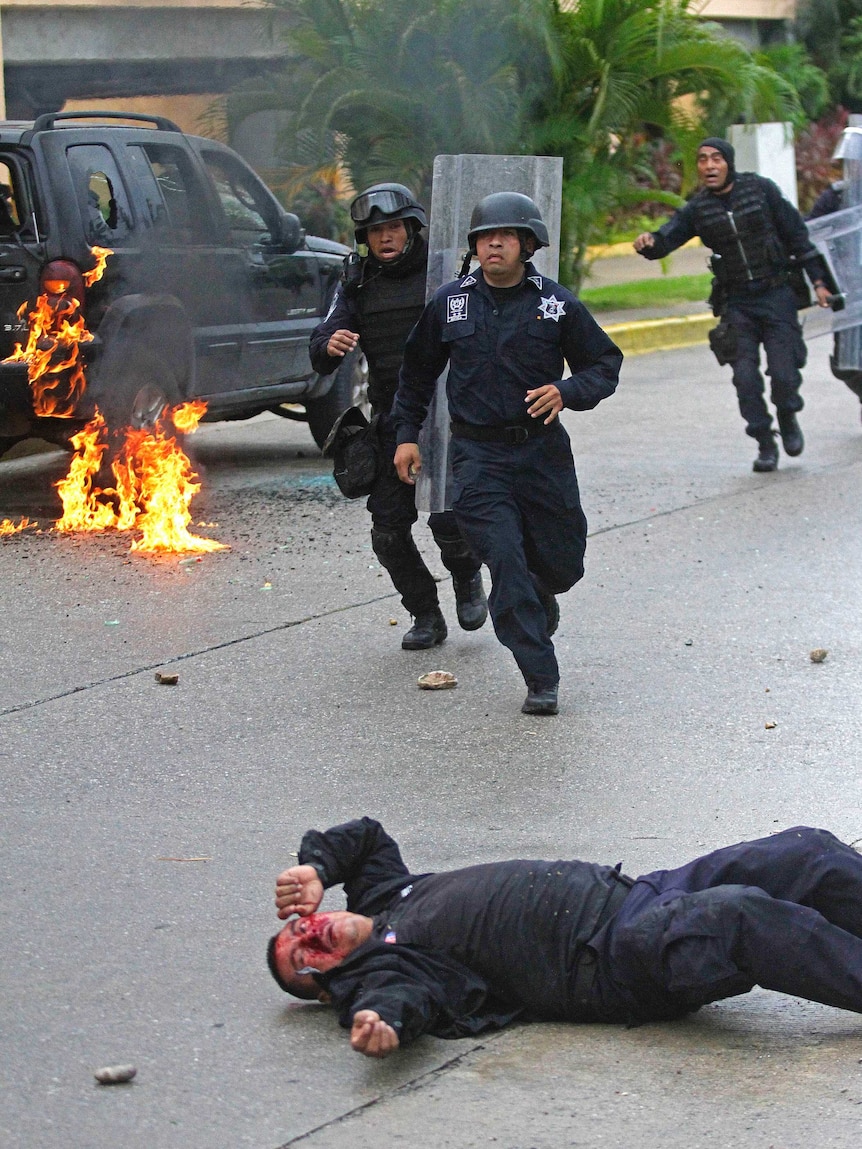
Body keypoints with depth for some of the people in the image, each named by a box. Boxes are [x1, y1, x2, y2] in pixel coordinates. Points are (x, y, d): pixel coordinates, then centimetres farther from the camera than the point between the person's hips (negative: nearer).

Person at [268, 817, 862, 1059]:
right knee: (739, 917, -35)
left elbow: (364, 834, 40)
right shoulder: (367, 974, -1)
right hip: (615, 957, -9)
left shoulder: (382, 894, 24)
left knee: (810, 854, -6)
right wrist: (380, 1024, -47)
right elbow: (400, 994, -23)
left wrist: (316, 869, 20)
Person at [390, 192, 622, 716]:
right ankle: (542, 681, -7)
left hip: (543, 450, 1)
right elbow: (418, 371, 17)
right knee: (505, 562, -12)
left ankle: (539, 596, 48)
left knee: (562, 563, 8)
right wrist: (407, 433, 13)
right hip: (478, 455, 0)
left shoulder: (557, 304, -1)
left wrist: (566, 392, -13)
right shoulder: (450, 303, 4)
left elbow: (605, 363, 6)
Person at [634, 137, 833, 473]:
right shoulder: (698, 208, -1)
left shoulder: (760, 189, -5)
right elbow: (668, 236, -12)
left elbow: (797, 233, 1)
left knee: (784, 373, -8)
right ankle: (765, 444, 10)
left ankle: (788, 418, 24)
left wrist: (817, 280, 2)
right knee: (745, 376, -6)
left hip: (776, 294, -2)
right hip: (737, 303, 2)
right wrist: (649, 242, -37)